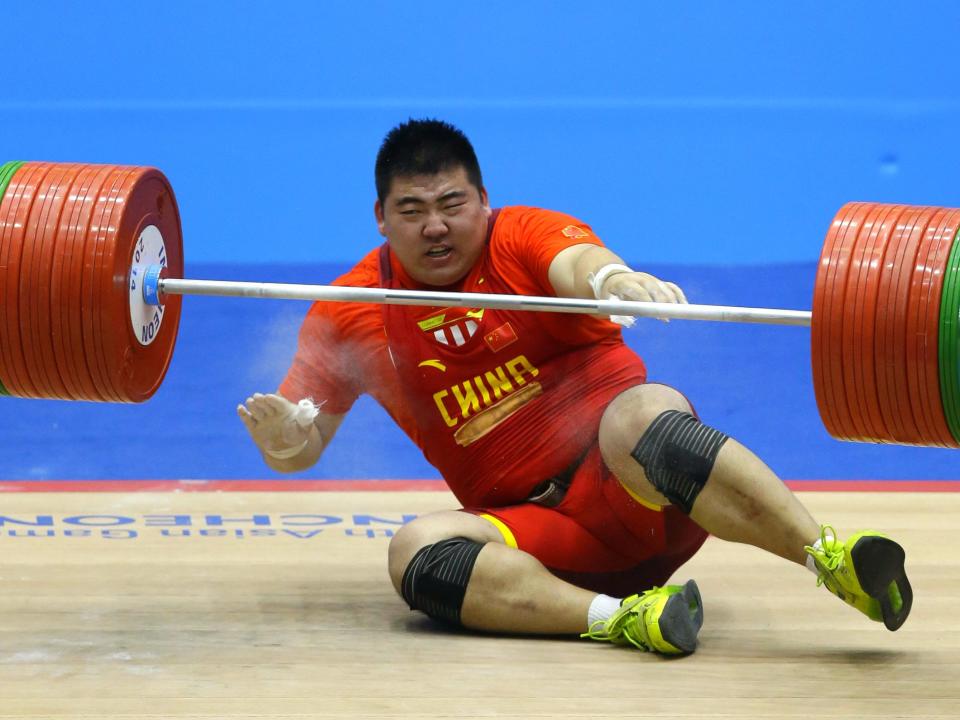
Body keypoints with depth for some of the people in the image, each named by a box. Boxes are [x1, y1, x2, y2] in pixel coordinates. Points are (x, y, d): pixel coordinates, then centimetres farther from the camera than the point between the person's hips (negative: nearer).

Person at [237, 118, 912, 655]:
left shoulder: (524, 237, -1)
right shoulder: (353, 314, 7)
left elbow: (575, 261, -25)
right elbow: (301, 450, 8)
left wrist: (612, 279, -51)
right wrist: (282, 435, -18)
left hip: (636, 490, -3)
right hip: (535, 527, 3)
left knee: (638, 415, -36)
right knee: (418, 550, -26)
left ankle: (832, 559, -48)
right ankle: (615, 616, -42)